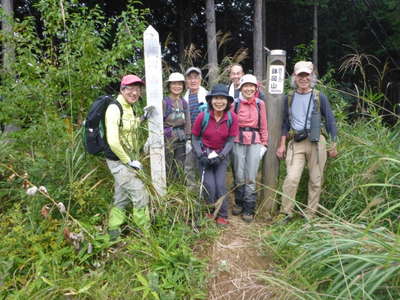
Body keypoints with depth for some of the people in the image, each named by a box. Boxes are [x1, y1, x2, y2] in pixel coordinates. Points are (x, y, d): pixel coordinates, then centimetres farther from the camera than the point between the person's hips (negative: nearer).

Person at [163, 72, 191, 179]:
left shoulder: (184, 103, 9)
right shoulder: (164, 102, -6)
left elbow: (187, 123, 10)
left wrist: (188, 140, 5)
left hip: (181, 139, 5)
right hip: (168, 139, -4)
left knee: (179, 169, 10)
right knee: (167, 169, 0)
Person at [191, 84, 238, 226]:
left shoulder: (232, 118, -10)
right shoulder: (203, 116, -15)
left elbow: (230, 140, -4)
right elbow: (195, 138, -5)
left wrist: (221, 156, -16)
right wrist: (201, 156, -15)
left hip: (222, 154, 1)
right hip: (205, 153, -1)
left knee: (221, 184, -6)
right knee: (209, 185, -9)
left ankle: (222, 215, 13)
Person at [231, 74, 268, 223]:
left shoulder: (260, 104, 6)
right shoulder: (235, 103, 4)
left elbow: (263, 126, 9)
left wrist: (264, 144, 6)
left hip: (255, 142, 0)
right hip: (238, 142, 0)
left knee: (251, 177, -1)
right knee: (239, 176, 3)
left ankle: (249, 209, 10)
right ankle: (239, 203, 25)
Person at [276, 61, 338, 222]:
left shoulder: (319, 97, 3)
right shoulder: (289, 98, 10)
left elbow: (330, 121, 6)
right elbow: (285, 123, 16)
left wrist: (333, 145, 4)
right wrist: (282, 144, 9)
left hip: (316, 142, -1)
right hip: (295, 143, 1)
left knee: (316, 180, 4)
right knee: (291, 178, -11)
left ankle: (310, 214, 16)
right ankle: (285, 212, 1)